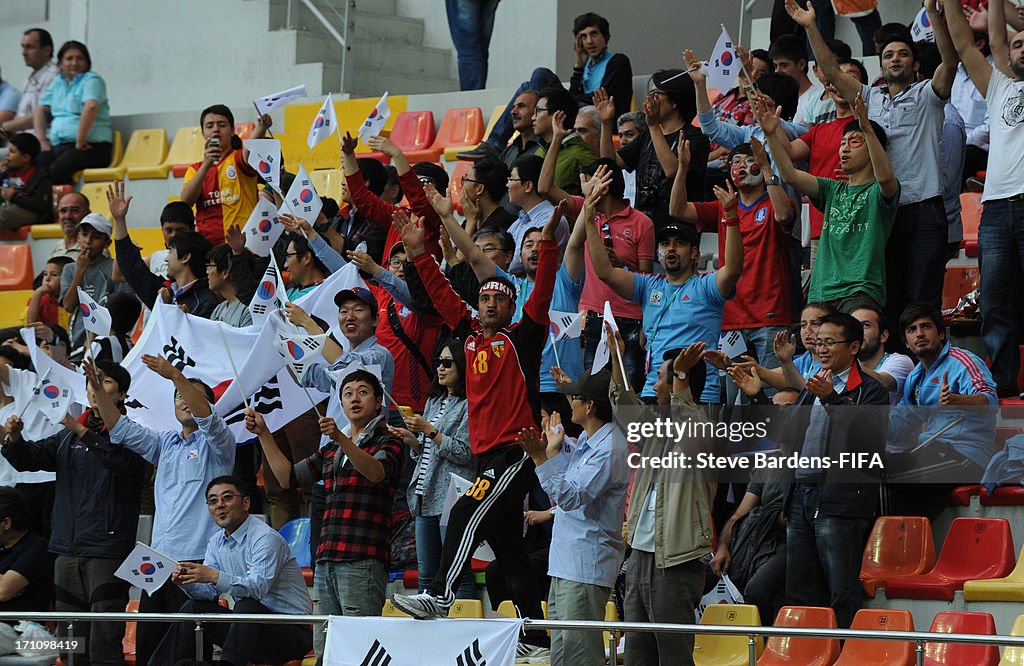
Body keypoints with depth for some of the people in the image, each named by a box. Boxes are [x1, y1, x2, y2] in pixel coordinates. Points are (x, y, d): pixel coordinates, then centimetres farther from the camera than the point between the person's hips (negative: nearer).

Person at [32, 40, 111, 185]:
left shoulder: (92, 80, -1)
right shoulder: (57, 82, 22)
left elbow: (91, 107, -18)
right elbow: (40, 110, 26)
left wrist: (80, 141, -21)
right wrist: (42, 140, 11)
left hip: (89, 147, -6)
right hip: (57, 145, 6)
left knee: (56, 170, -36)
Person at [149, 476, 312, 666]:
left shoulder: (266, 538, -16)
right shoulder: (216, 541, 11)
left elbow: (259, 587, -30)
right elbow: (209, 591, 5)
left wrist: (216, 576, -42)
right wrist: (187, 582, -17)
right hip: (250, 624, 8)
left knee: (247, 606, -34)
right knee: (193, 608, 0)